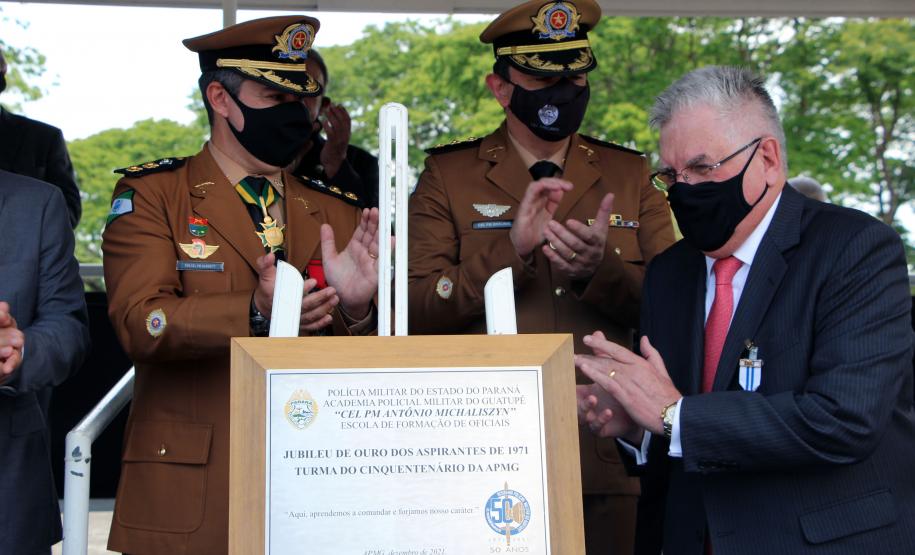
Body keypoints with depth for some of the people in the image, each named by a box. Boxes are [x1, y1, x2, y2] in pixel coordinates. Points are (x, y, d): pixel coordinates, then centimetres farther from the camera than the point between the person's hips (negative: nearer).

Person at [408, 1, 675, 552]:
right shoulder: (447, 175, 4)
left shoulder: (631, 174, 9)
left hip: (608, 461, 2)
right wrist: (509, 248, -19)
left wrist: (601, 269, -18)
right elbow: (416, 310, -6)